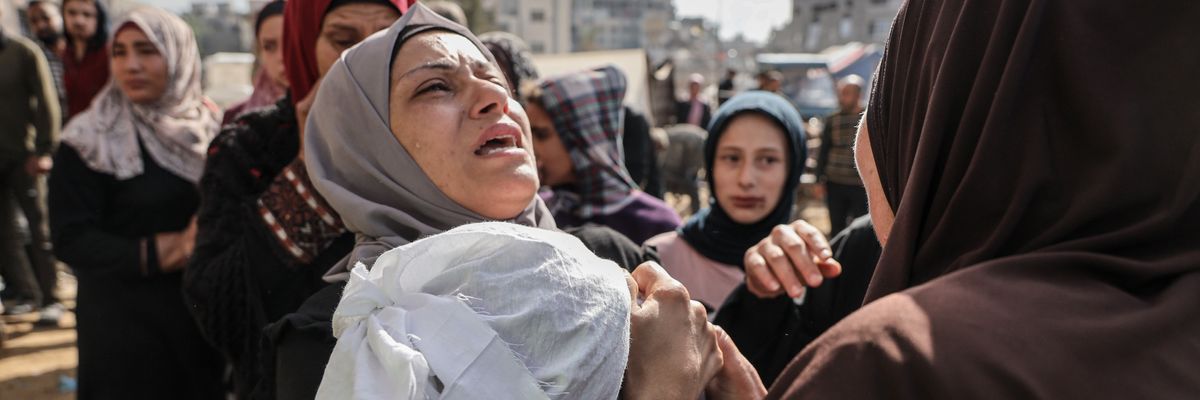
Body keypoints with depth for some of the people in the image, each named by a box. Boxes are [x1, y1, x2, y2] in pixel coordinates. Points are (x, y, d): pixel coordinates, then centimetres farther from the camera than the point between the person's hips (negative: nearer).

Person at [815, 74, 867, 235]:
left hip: (861, 186, -2)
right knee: (836, 227, 10)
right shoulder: (832, 121, 6)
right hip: (835, 184, 3)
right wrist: (820, 180, 7)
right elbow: (823, 151, 11)